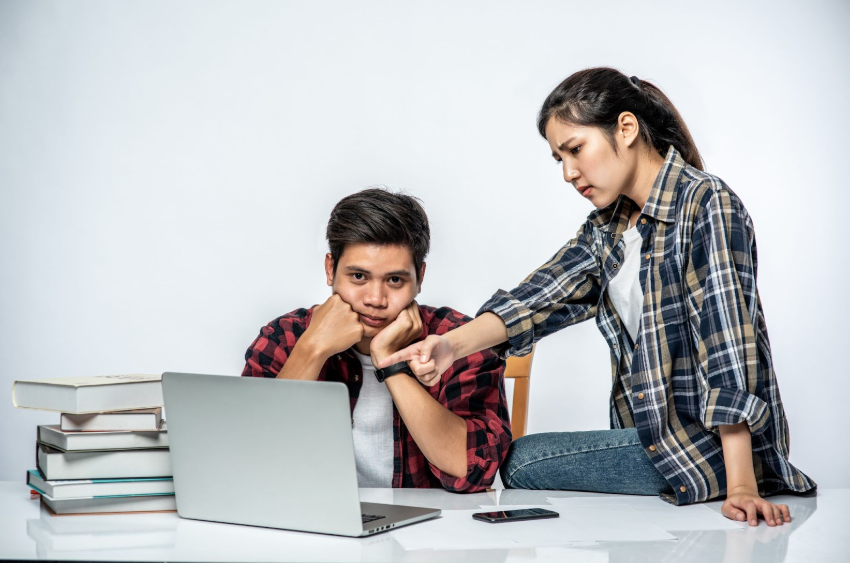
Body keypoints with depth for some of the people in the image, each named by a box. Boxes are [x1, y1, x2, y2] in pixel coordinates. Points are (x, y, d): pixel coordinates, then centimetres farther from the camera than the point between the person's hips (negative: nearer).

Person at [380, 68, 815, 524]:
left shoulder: (705, 205, -15)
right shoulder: (610, 224, 10)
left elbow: (727, 345, -22)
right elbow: (539, 296, -3)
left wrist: (741, 487, -26)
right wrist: (452, 344, -22)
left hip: (712, 446, -8)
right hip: (657, 434, 8)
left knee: (520, 463, -8)